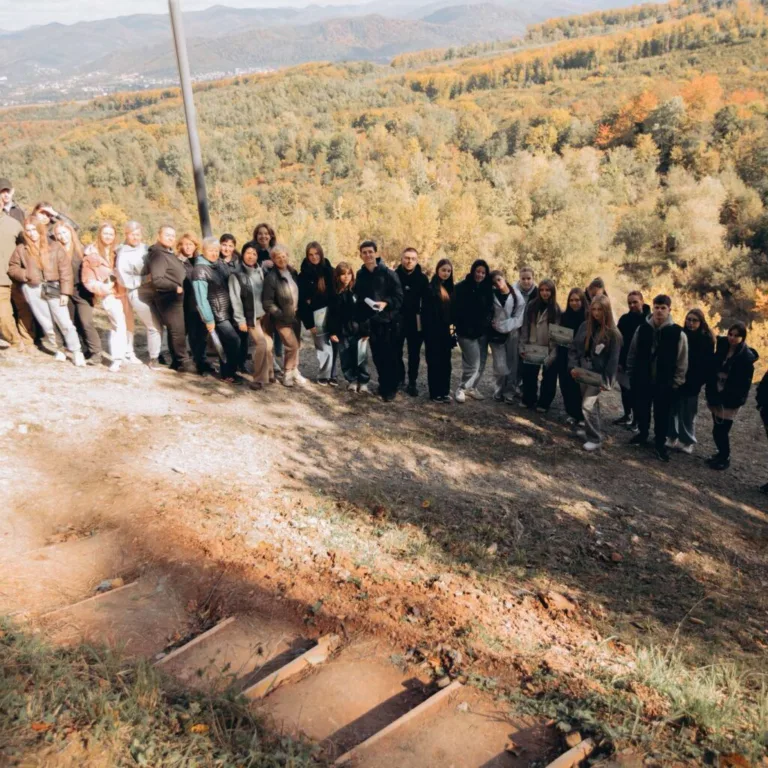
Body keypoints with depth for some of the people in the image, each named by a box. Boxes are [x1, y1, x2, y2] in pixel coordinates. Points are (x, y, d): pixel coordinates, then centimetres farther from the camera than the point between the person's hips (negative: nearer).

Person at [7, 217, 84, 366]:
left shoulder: (55, 247, 1)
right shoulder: (21, 249, 6)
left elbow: (65, 270, -2)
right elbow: (12, 269, 13)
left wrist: (65, 292, -8)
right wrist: (26, 274, -8)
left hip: (53, 289, -2)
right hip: (33, 290, 2)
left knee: (65, 322, -7)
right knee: (47, 324, 8)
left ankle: (76, 352, 0)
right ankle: (57, 350, 23)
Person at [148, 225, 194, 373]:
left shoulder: (169, 253, 18)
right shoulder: (158, 254, -15)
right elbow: (157, 280, -24)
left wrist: (178, 288, 9)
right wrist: (176, 287, -16)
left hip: (175, 297, 10)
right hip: (168, 298, -10)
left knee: (175, 330, 13)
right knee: (178, 330, -8)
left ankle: (177, 360, 21)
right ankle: (183, 362, -1)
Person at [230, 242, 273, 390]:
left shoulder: (261, 272, 10)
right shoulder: (236, 275, -4)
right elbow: (235, 299, -7)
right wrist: (240, 320, -12)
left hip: (265, 315, 4)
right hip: (250, 317, -4)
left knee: (269, 344, 0)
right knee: (262, 344, -16)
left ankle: (268, 374, 19)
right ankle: (260, 378, -4)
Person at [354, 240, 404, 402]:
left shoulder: (388, 273, -7)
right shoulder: (360, 275, 8)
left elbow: (399, 296, -8)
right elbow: (359, 300, 13)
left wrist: (386, 303, -26)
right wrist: (362, 324, 10)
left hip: (388, 321, -4)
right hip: (371, 322, 4)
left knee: (389, 356, -2)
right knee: (377, 356, 9)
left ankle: (391, 388, 8)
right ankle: (383, 384, 24)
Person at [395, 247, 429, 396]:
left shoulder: (422, 278, -1)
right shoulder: (394, 275, -3)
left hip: (415, 321, 0)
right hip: (397, 320, 0)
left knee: (414, 354, 6)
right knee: (396, 352, 9)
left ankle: (412, 382, 15)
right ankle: (399, 377, 26)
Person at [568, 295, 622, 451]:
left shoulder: (612, 333, -12)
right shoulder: (584, 326, 2)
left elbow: (613, 359, -12)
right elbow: (574, 348, 7)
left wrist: (607, 381, -16)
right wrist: (573, 366, -6)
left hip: (598, 376, -5)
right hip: (583, 373, 5)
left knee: (588, 405, -11)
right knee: (592, 404, 18)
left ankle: (595, 439, 2)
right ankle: (590, 430, 35)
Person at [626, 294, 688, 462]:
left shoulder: (678, 333, -10)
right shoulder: (642, 329, -2)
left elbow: (682, 363, -5)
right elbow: (632, 354, 7)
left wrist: (675, 383, -6)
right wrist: (631, 374, 6)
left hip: (665, 384, -2)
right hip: (642, 380, 3)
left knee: (662, 415, 6)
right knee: (641, 410, 17)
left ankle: (660, 444, 23)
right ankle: (642, 434, 41)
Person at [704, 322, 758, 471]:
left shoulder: (747, 357, -11)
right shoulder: (722, 348, 3)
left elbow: (744, 384, -10)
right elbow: (712, 372, 6)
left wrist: (738, 400, -12)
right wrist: (711, 394, -2)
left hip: (731, 401, -5)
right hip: (716, 398, 5)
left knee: (721, 431, -2)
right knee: (718, 430, 12)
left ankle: (725, 458, 17)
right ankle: (721, 454, 31)